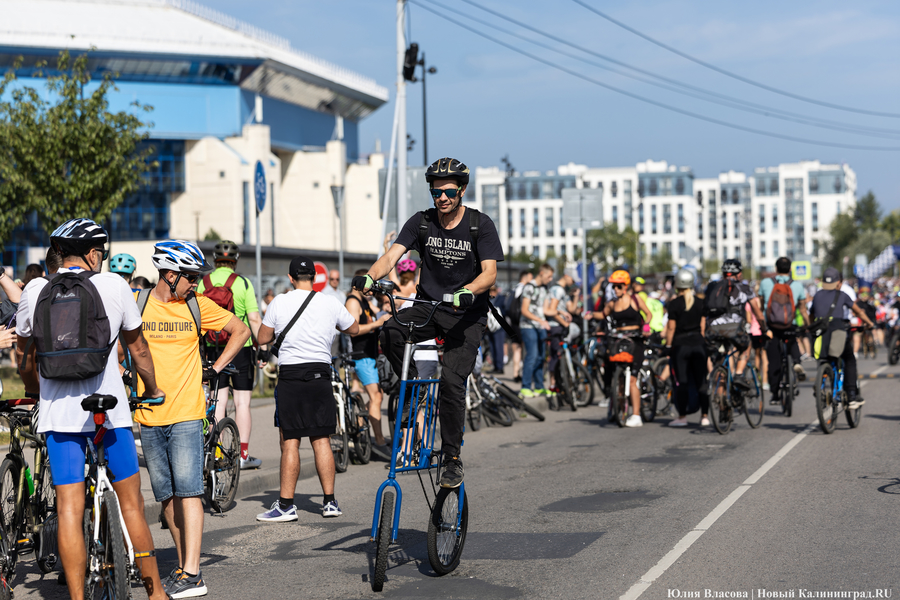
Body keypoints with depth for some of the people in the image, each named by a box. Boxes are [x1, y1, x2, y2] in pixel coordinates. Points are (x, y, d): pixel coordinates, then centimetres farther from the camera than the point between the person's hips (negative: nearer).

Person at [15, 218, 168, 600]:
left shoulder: (35, 290, 4)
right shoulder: (114, 286, 0)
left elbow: (24, 356, 16)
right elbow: (137, 346, 11)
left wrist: (34, 390, 35)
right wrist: (152, 390, 27)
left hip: (58, 411, 1)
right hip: (110, 407, -1)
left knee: (69, 510, 1)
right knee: (131, 502, 9)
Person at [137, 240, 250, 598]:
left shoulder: (198, 306, 3)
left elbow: (241, 330, 14)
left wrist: (215, 369, 7)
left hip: (186, 413, -2)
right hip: (148, 414, 2)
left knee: (187, 490, -10)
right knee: (166, 495, 7)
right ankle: (183, 566, 18)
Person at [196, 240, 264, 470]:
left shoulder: (203, 283, 1)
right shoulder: (243, 283, -8)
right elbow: (254, 319, -12)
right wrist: (263, 347, -6)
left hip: (213, 348, 3)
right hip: (241, 346, -3)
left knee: (218, 401, 7)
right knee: (242, 401, 2)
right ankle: (243, 454, 3)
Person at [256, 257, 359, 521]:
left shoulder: (279, 303, -3)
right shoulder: (331, 303, 3)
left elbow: (263, 338, 4)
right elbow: (354, 329, 18)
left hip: (290, 375, -2)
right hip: (321, 375, 2)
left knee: (289, 442, 0)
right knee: (321, 440, 9)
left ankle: (286, 504, 0)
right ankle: (330, 502, 12)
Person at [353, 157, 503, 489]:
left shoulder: (480, 225, -6)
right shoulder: (421, 222, 1)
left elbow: (489, 274, -16)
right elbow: (392, 255, -11)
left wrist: (467, 291, -37)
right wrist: (369, 277, -32)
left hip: (466, 315, -3)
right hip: (428, 308, 3)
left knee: (451, 379, -20)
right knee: (391, 331, -29)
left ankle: (453, 458, -8)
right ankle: (411, 388, -4)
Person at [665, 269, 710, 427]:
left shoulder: (674, 304, -8)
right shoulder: (699, 303, 4)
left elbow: (671, 327, -8)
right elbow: (703, 325, 7)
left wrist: (668, 345, 0)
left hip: (680, 345, -3)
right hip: (697, 343, 4)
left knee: (682, 382, 0)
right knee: (701, 381, 7)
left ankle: (682, 417, 2)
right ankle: (705, 416, 7)